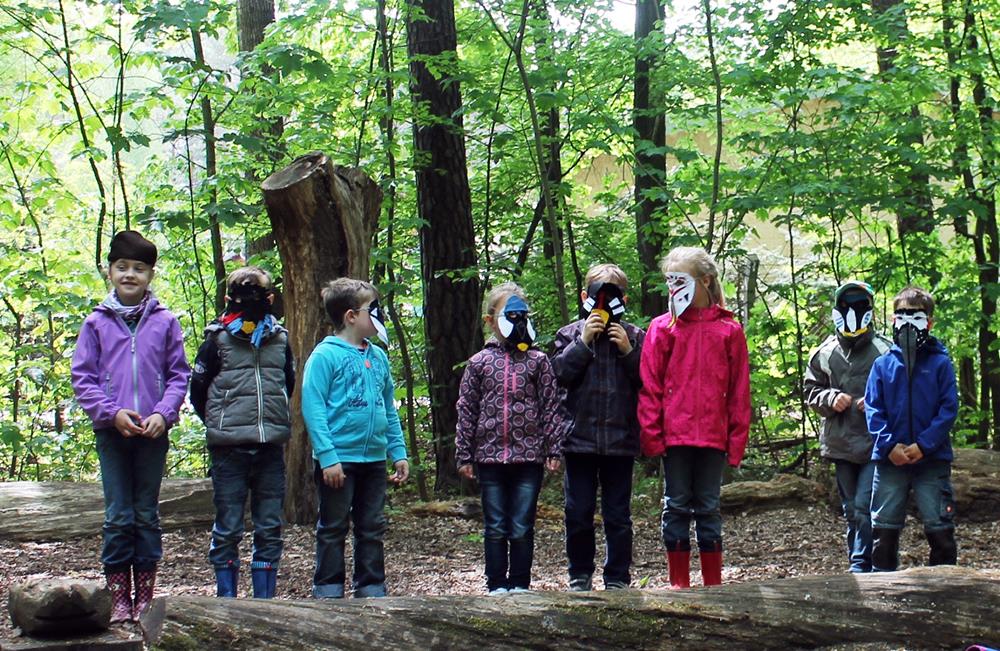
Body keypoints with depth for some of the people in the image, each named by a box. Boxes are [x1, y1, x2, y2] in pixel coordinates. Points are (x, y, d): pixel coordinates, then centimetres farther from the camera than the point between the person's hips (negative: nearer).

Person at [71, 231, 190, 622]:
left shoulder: (164, 322, 4)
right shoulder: (96, 323, 3)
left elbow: (179, 375, 6)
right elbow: (82, 378, 2)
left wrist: (163, 414, -10)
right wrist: (112, 413, -11)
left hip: (154, 431, 1)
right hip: (112, 431, 0)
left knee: (147, 514, 8)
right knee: (118, 516, 0)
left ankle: (145, 595, 15)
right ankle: (119, 596, 7)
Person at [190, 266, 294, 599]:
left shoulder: (280, 339, 9)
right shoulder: (218, 338, -1)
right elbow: (198, 389, 4)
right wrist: (220, 425, 7)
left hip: (271, 447, 3)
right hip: (229, 448, -3)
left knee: (270, 528, 6)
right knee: (228, 528, 1)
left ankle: (265, 600, 12)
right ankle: (226, 602, 8)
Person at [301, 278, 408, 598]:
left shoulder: (378, 357, 10)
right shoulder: (325, 355, -9)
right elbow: (313, 408, -13)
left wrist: (399, 452, 12)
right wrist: (327, 456, -19)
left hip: (374, 458, 6)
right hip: (339, 460, -6)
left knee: (372, 529, 12)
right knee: (333, 529, 4)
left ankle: (372, 589, 20)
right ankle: (329, 592, 11)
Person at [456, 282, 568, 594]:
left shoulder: (538, 361, 4)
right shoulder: (479, 363, 6)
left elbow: (551, 407, 4)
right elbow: (466, 411, 8)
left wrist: (553, 450, -1)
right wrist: (464, 455, 5)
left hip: (528, 456, -1)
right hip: (490, 457, 1)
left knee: (522, 528, 2)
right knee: (495, 528, 6)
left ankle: (520, 584, 12)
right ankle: (497, 585, 15)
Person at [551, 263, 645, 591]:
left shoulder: (634, 336, 6)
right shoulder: (570, 334, 5)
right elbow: (560, 374, -6)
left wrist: (628, 350, -11)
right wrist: (583, 343, -12)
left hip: (620, 438, 0)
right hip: (579, 436, 0)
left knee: (617, 514, 5)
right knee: (578, 512, 5)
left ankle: (617, 578, 12)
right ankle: (580, 574, 18)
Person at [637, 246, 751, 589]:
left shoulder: (729, 330, 5)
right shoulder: (662, 328, 4)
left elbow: (739, 390, 5)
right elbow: (649, 386, 1)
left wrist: (737, 439, 1)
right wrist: (652, 433, -6)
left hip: (712, 435, 0)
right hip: (674, 434, 0)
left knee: (708, 508, 7)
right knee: (676, 506, 4)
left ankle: (713, 582, 14)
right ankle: (679, 583, 11)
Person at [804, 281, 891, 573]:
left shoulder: (884, 350, -3)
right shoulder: (824, 353, 8)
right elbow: (811, 391, 14)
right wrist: (830, 398, -5)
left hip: (875, 443, -4)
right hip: (840, 444, 4)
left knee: (864, 506, -12)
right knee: (851, 510, 11)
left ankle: (860, 567, -7)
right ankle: (859, 566, 20)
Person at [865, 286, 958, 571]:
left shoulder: (940, 363, 0)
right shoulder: (882, 365, 5)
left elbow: (948, 409, -4)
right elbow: (873, 409, 2)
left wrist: (924, 445, -14)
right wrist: (889, 445, -12)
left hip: (932, 459, -2)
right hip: (889, 460, 2)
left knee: (940, 528, 0)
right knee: (883, 528, 7)